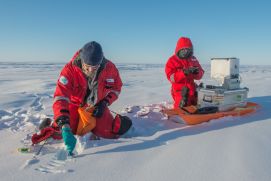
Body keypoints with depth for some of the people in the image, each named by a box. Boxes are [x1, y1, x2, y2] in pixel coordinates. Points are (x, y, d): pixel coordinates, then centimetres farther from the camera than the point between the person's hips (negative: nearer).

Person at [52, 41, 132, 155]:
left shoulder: (110, 68, -23)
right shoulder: (70, 69, -32)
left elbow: (116, 87, -2)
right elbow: (60, 98, -39)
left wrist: (104, 103, -16)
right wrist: (65, 127, -49)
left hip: (97, 107, 1)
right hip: (75, 106, 0)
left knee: (109, 132, -13)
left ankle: (118, 121, 22)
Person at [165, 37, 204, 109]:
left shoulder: (193, 59, 9)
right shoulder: (172, 60, -6)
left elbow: (200, 75, 7)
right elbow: (171, 77, -17)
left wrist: (196, 72, -17)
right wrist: (184, 72, -29)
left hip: (192, 91, 5)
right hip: (180, 91, -5)